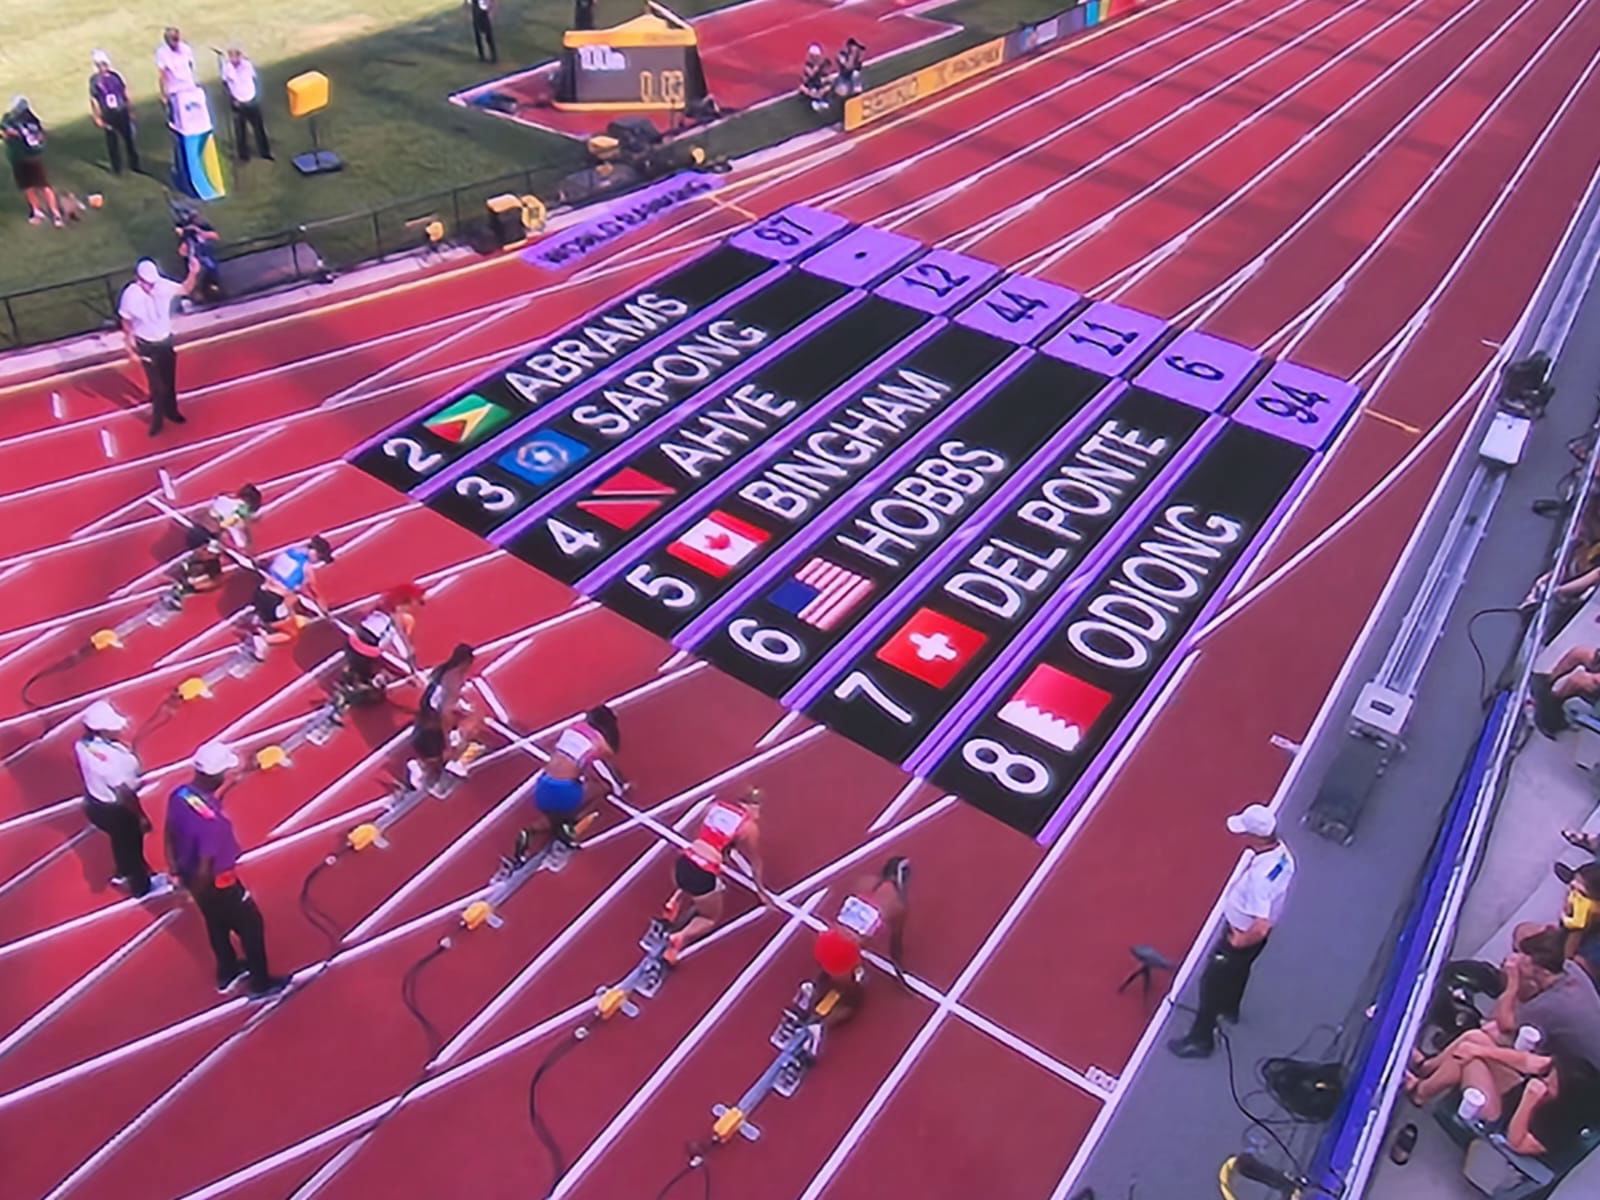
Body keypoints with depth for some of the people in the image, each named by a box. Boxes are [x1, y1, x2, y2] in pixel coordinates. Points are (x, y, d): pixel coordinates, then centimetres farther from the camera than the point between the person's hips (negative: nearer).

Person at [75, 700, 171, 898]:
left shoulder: (83, 744, -14)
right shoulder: (111, 758, -38)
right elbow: (125, 794, -26)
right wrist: (141, 816, -14)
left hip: (94, 803, 7)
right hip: (114, 809, -7)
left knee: (121, 840, 32)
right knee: (131, 843, 19)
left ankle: (124, 873, 58)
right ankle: (142, 886, 42)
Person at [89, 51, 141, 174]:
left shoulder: (115, 76, -3)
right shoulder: (94, 80, -8)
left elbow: (125, 95, 5)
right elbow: (93, 100, -4)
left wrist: (130, 111, 8)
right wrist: (97, 118, -6)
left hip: (122, 113, 2)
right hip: (108, 116, -1)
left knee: (130, 139, 8)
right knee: (112, 143, 7)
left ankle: (134, 166, 22)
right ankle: (116, 168, 18)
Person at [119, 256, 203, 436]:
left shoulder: (162, 285, -18)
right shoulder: (130, 295, -24)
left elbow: (185, 289, -3)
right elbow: (126, 324, -11)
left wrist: (193, 273, -23)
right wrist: (131, 349, -6)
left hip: (166, 341, 4)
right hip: (147, 345, -3)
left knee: (169, 381, 21)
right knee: (157, 385, 6)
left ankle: (171, 411, 44)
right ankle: (157, 420, 26)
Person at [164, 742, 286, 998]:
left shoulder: (178, 794, -14)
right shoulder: (210, 818, -39)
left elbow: (170, 836, 2)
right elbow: (205, 867, -30)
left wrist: (176, 870, 17)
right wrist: (198, 894, -9)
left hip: (190, 874, 8)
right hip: (217, 883, -8)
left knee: (217, 924, 30)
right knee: (251, 926, 16)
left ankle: (228, 971, 53)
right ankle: (261, 984, 34)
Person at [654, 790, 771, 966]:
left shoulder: (716, 805, 13)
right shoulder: (750, 826, 1)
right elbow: (755, 861, 15)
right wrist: (760, 889, 32)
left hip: (682, 864, 5)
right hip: (703, 875, -5)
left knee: (687, 893, 40)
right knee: (712, 918, 23)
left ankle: (674, 906, 10)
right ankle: (679, 939, -4)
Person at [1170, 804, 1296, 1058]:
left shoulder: (1260, 875, -43)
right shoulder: (1282, 853, -16)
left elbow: (1260, 928, -42)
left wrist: (1237, 941, -21)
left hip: (1243, 935, -8)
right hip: (1250, 929, 8)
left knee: (1213, 982, 11)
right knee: (1238, 970, 33)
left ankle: (1200, 1039, 29)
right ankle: (1229, 1008, 60)